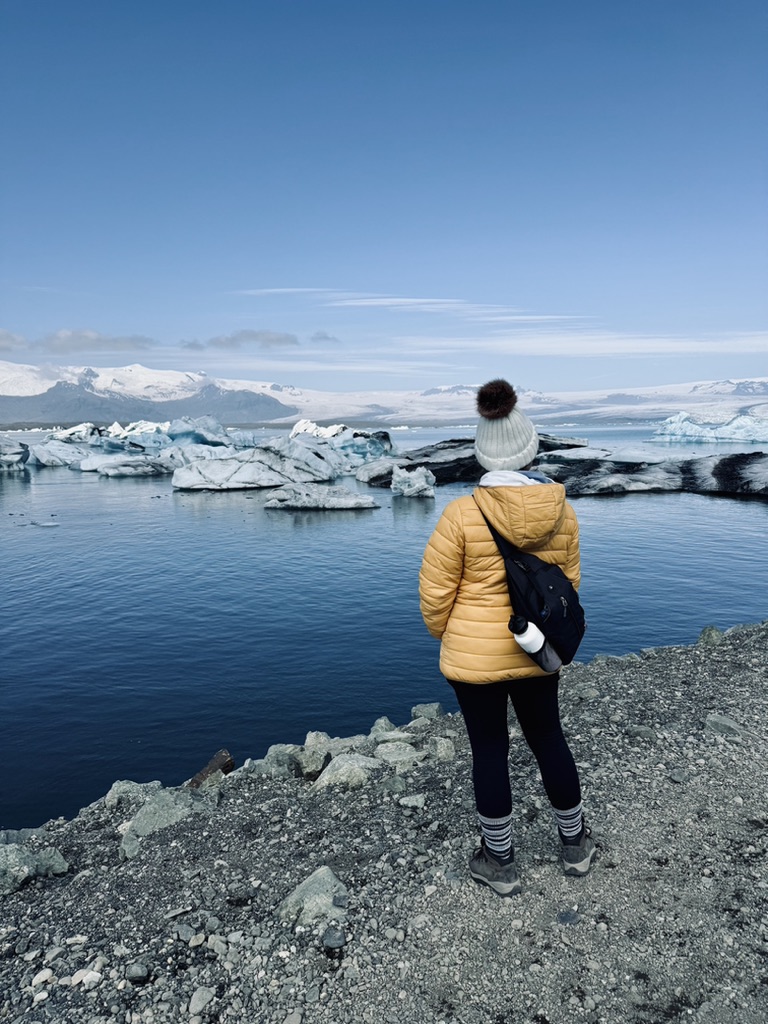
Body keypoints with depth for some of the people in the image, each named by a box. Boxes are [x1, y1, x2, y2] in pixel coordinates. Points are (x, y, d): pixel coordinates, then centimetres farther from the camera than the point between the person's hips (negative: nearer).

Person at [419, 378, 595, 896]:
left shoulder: (463, 513, -20)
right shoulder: (561, 509, -8)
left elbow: (436, 591, -13)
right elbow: (568, 580, 5)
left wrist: (445, 636, 7)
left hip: (475, 655, -4)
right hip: (536, 650, 4)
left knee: (490, 750, 12)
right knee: (549, 738, 22)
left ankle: (500, 862, 29)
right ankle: (575, 844, 41)